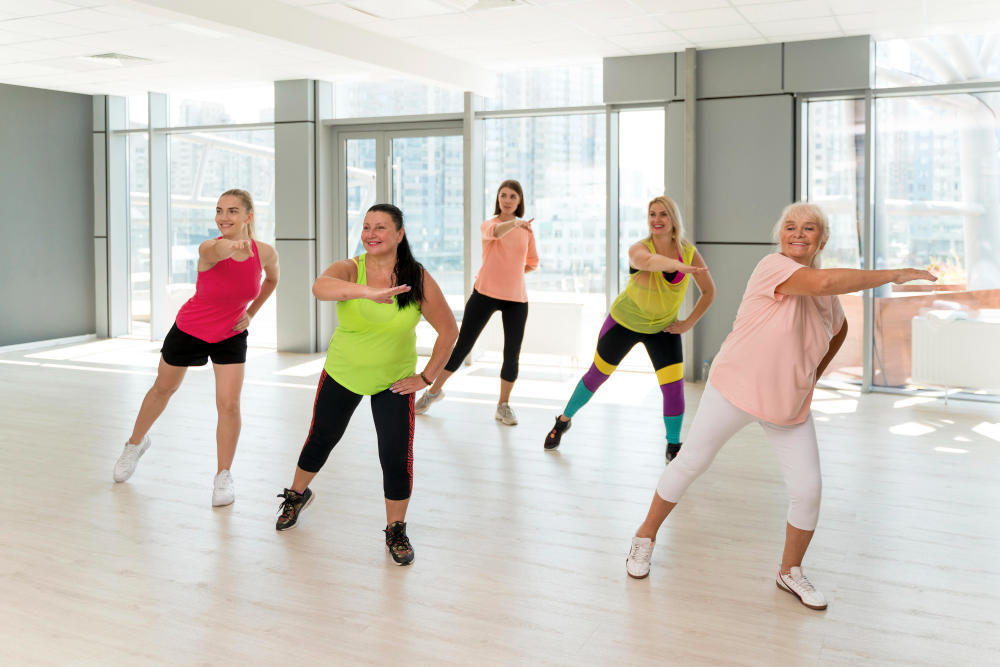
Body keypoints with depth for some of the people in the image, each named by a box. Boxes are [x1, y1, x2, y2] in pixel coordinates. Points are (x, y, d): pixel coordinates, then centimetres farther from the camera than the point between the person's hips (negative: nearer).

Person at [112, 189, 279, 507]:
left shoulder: (265, 253, -18)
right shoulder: (208, 249, -29)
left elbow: (272, 279, 7)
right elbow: (216, 250, -56)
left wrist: (251, 313, -2)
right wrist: (233, 245, -80)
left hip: (230, 336, 1)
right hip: (189, 331, -1)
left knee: (229, 404, -9)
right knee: (163, 388, 20)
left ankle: (223, 477, 11)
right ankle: (136, 442, 48)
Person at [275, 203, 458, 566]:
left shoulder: (419, 279, -15)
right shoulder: (350, 269, -18)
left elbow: (448, 330, -7)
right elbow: (320, 286, -42)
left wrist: (426, 377, -8)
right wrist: (368, 291, -60)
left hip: (394, 382, 0)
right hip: (341, 375, 1)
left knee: (396, 457, -7)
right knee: (321, 439, 18)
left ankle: (396, 531, 17)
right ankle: (297, 495, 49)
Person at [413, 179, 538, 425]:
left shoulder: (527, 230, 9)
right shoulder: (488, 224, -1)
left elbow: (532, 263, 22)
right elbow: (495, 232, -27)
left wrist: (509, 272, 6)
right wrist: (515, 223, -47)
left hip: (516, 299, 3)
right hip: (485, 293, -2)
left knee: (512, 354, -3)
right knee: (462, 345, 2)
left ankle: (503, 405, 14)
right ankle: (435, 390, 21)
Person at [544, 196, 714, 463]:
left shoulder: (689, 252, -14)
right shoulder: (638, 249, -25)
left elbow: (709, 292, 0)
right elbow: (648, 261, -52)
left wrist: (689, 323, -9)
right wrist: (679, 265, -70)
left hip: (663, 329, 2)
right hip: (624, 321, -2)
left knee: (674, 387, -10)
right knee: (597, 375, 10)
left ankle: (673, 448, 12)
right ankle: (563, 421, 34)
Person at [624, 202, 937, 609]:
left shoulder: (828, 297, 4)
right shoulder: (774, 267, -17)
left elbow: (839, 328, 27)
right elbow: (823, 281, -36)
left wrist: (815, 374, 15)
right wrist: (893, 275, -31)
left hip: (790, 405, 6)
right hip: (734, 391, -6)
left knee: (808, 490, 1)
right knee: (690, 464, 5)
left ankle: (791, 572, 25)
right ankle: (646, 537, 28)